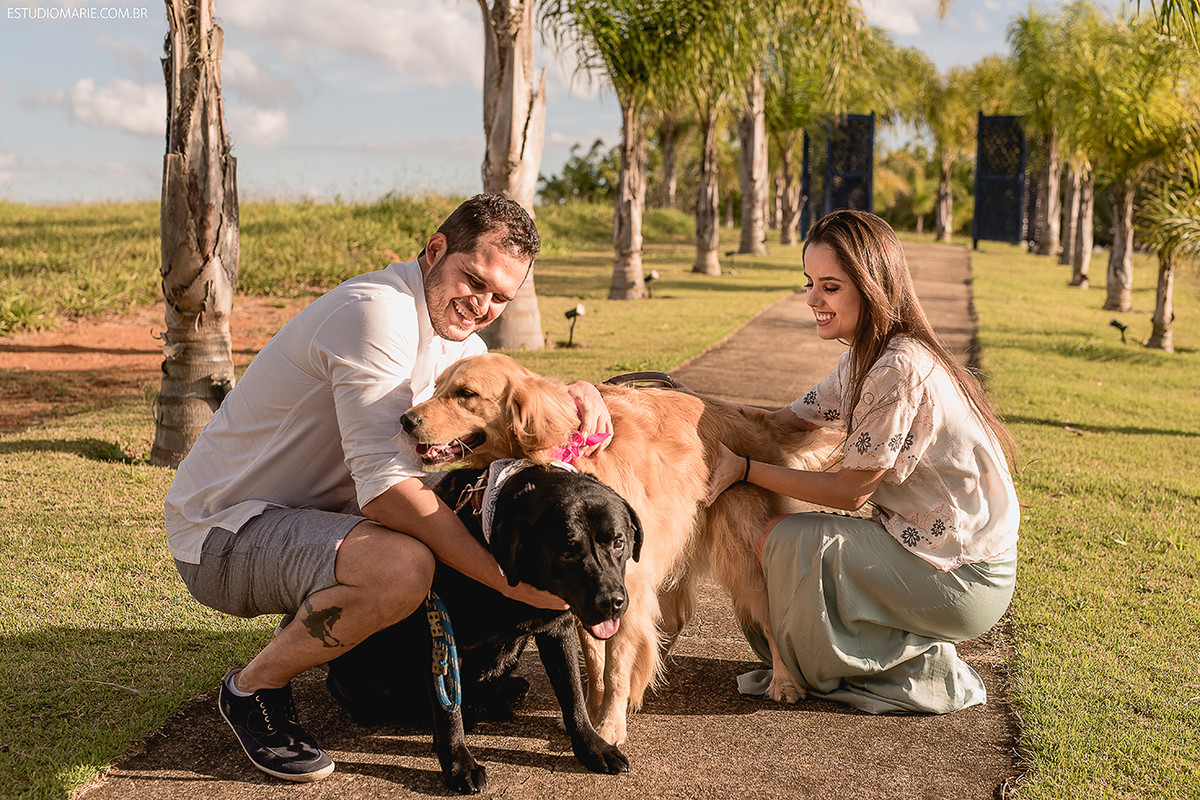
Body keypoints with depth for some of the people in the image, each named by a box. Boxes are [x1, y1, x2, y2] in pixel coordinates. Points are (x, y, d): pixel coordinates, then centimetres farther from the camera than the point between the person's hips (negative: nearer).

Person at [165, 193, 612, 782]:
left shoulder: (450, 329, 5)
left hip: (312, 512, 9)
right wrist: (511, 579, -33)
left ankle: (314, 619, 16)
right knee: (403, 565, -34)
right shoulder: (377, 314, -25)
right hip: (221, 529, -9)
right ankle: (254, 688, -9)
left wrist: (574, 391, -11)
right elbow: (386, 488, -32)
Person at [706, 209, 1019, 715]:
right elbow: (791, 420, 8)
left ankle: (922, 676, 0)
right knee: (782, 527, 7)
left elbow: (850, 491, -19)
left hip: (963, 577, -10)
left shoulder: (900, 369, -23)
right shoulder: (865, 359, 7)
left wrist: (745, 469, -16)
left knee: (783, 541, -13)